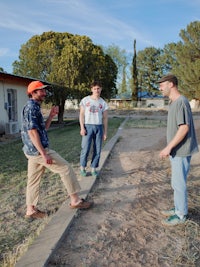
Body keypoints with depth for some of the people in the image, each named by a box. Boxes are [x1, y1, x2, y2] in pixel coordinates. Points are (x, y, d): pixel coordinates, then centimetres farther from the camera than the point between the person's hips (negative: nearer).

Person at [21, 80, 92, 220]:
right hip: (38, 150, -10)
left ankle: (31, 210, 24)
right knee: (66, 168, -3)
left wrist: (51, 116, 7)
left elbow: (43, 129, 21)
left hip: (33, 151, 10)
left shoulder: (34, 107, 17)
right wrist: (44, 154, -25)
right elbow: (32, 132, -22)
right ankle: (75, 200, 6)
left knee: (33, 180, 14)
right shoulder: (31, 107, -13)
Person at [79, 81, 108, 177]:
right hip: (88, 126, -2)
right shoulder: (85, 100, 3)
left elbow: (105, 118, 10)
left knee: (97, 150, 3)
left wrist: (105, 132, 6)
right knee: (85, 149, -5)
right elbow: (81, 114, 1)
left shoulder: (103, 103, 9)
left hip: (99, 127, 2)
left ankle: (94, 168, 14)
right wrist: (82, 127, -8)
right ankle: (82, 167, 11)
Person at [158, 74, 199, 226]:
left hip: (181, 151, -9)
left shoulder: (181, 102, -18)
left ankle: (181, 215, 17)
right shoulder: (173, 102, 12)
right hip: (176, 151, 9)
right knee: (176, 182, 19)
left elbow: (184, 128, -24)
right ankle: (178, 209, 34)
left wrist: (168, 148, -22)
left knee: (179, 183, 2)